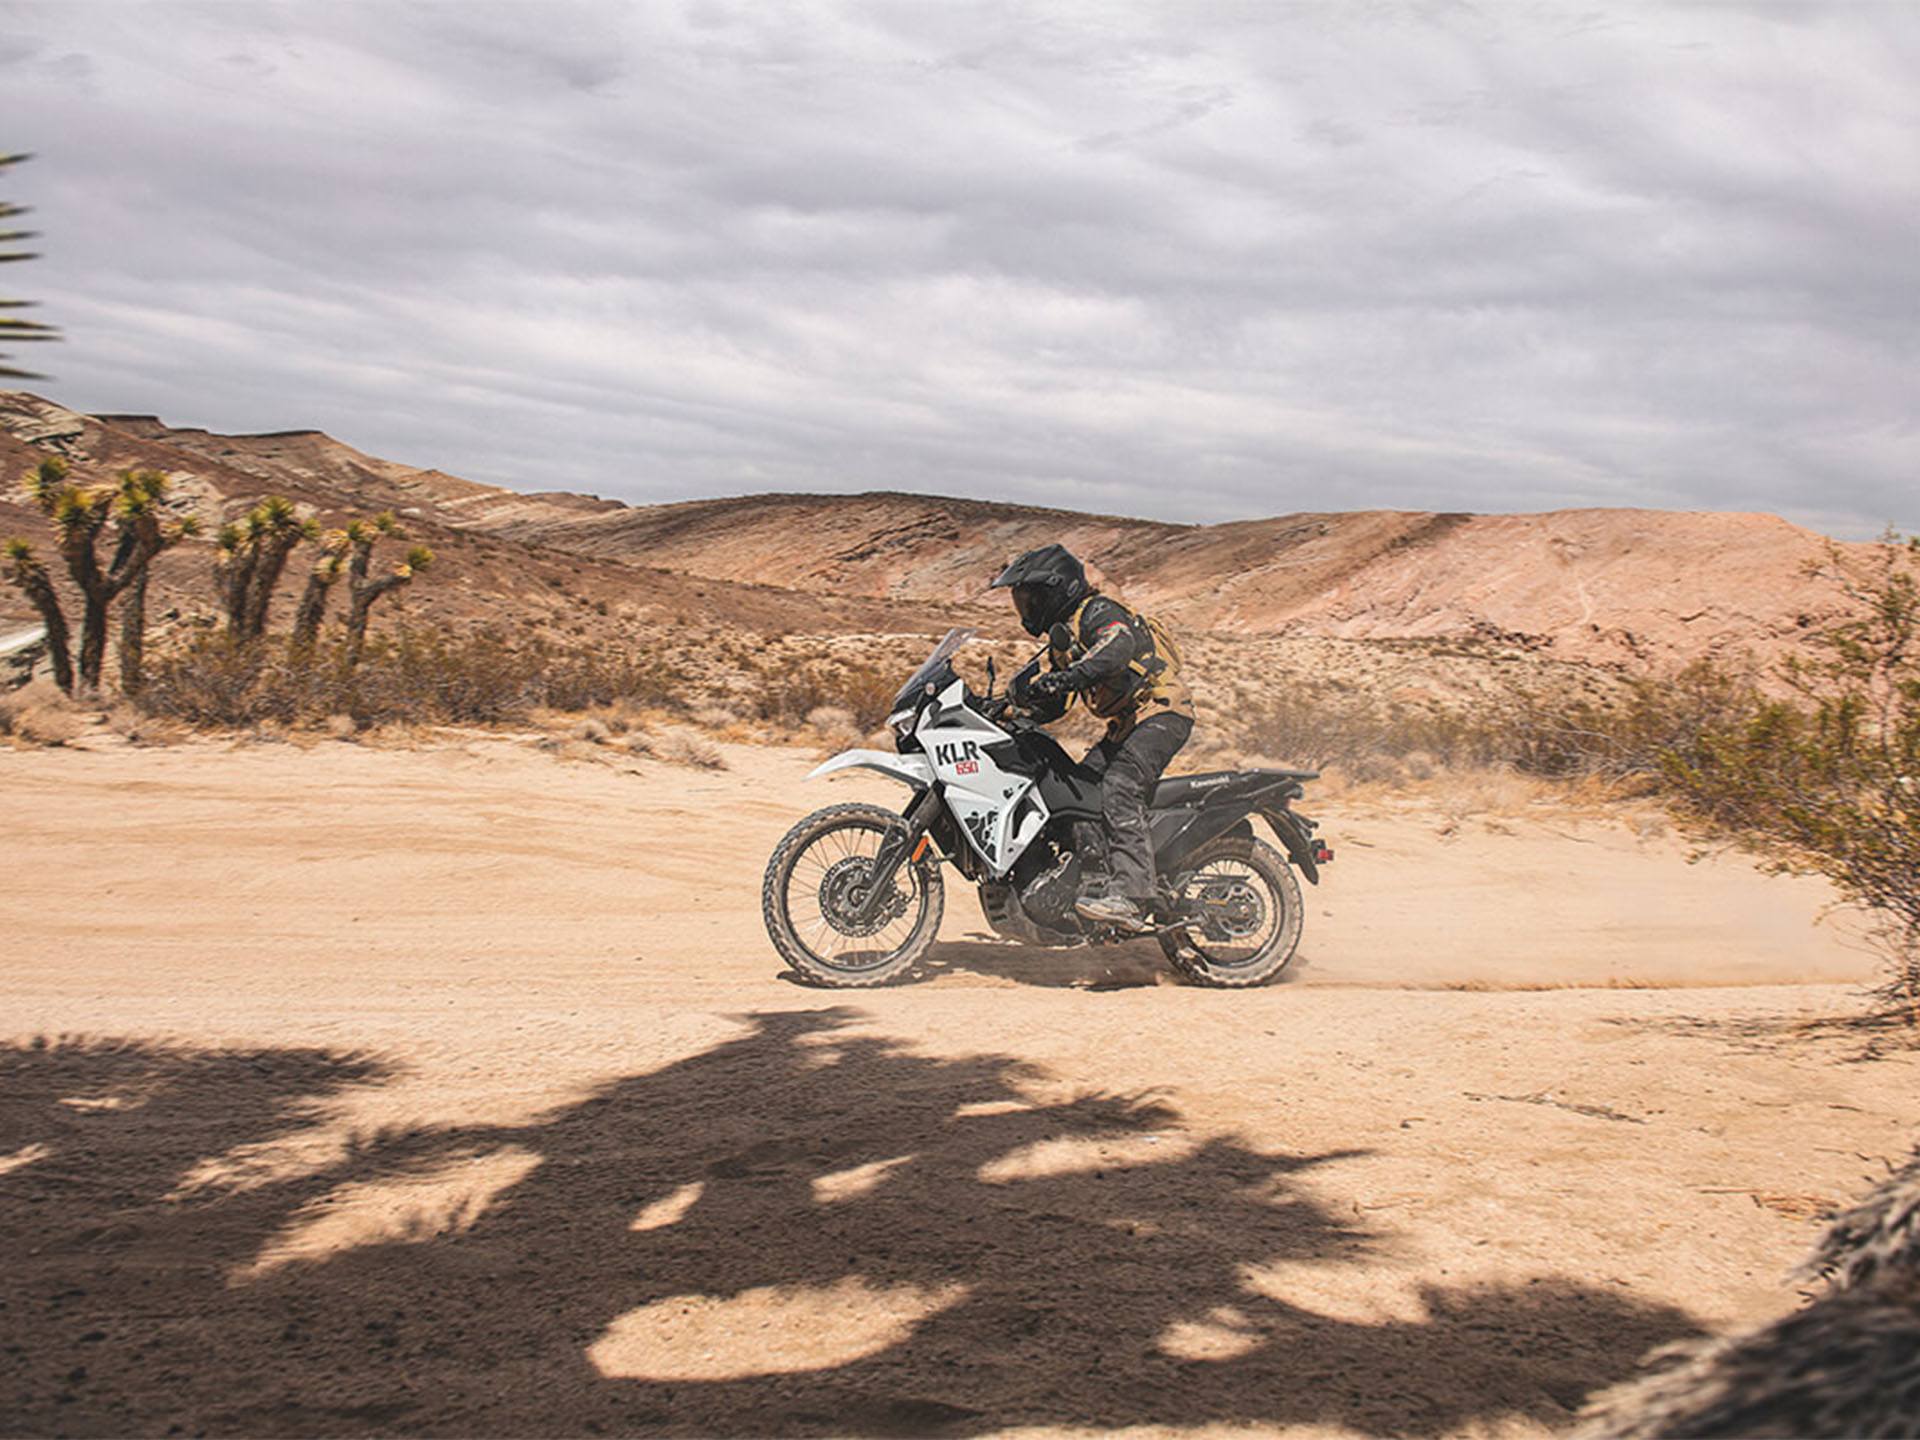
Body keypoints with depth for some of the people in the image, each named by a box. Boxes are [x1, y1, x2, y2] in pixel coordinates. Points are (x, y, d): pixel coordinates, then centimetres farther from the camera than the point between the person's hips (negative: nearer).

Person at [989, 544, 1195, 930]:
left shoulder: (1097, 612, -9)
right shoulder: (1063, 637, 22)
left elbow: (1119, 644, -32)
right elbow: (1052, 704, 24)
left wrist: (1069, 676, -43)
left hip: (1162, 712, -11)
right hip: (1126, 725, 11)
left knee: (1119, 787, -28)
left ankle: (1130, 895, -38)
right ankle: (1099, 879, -1)